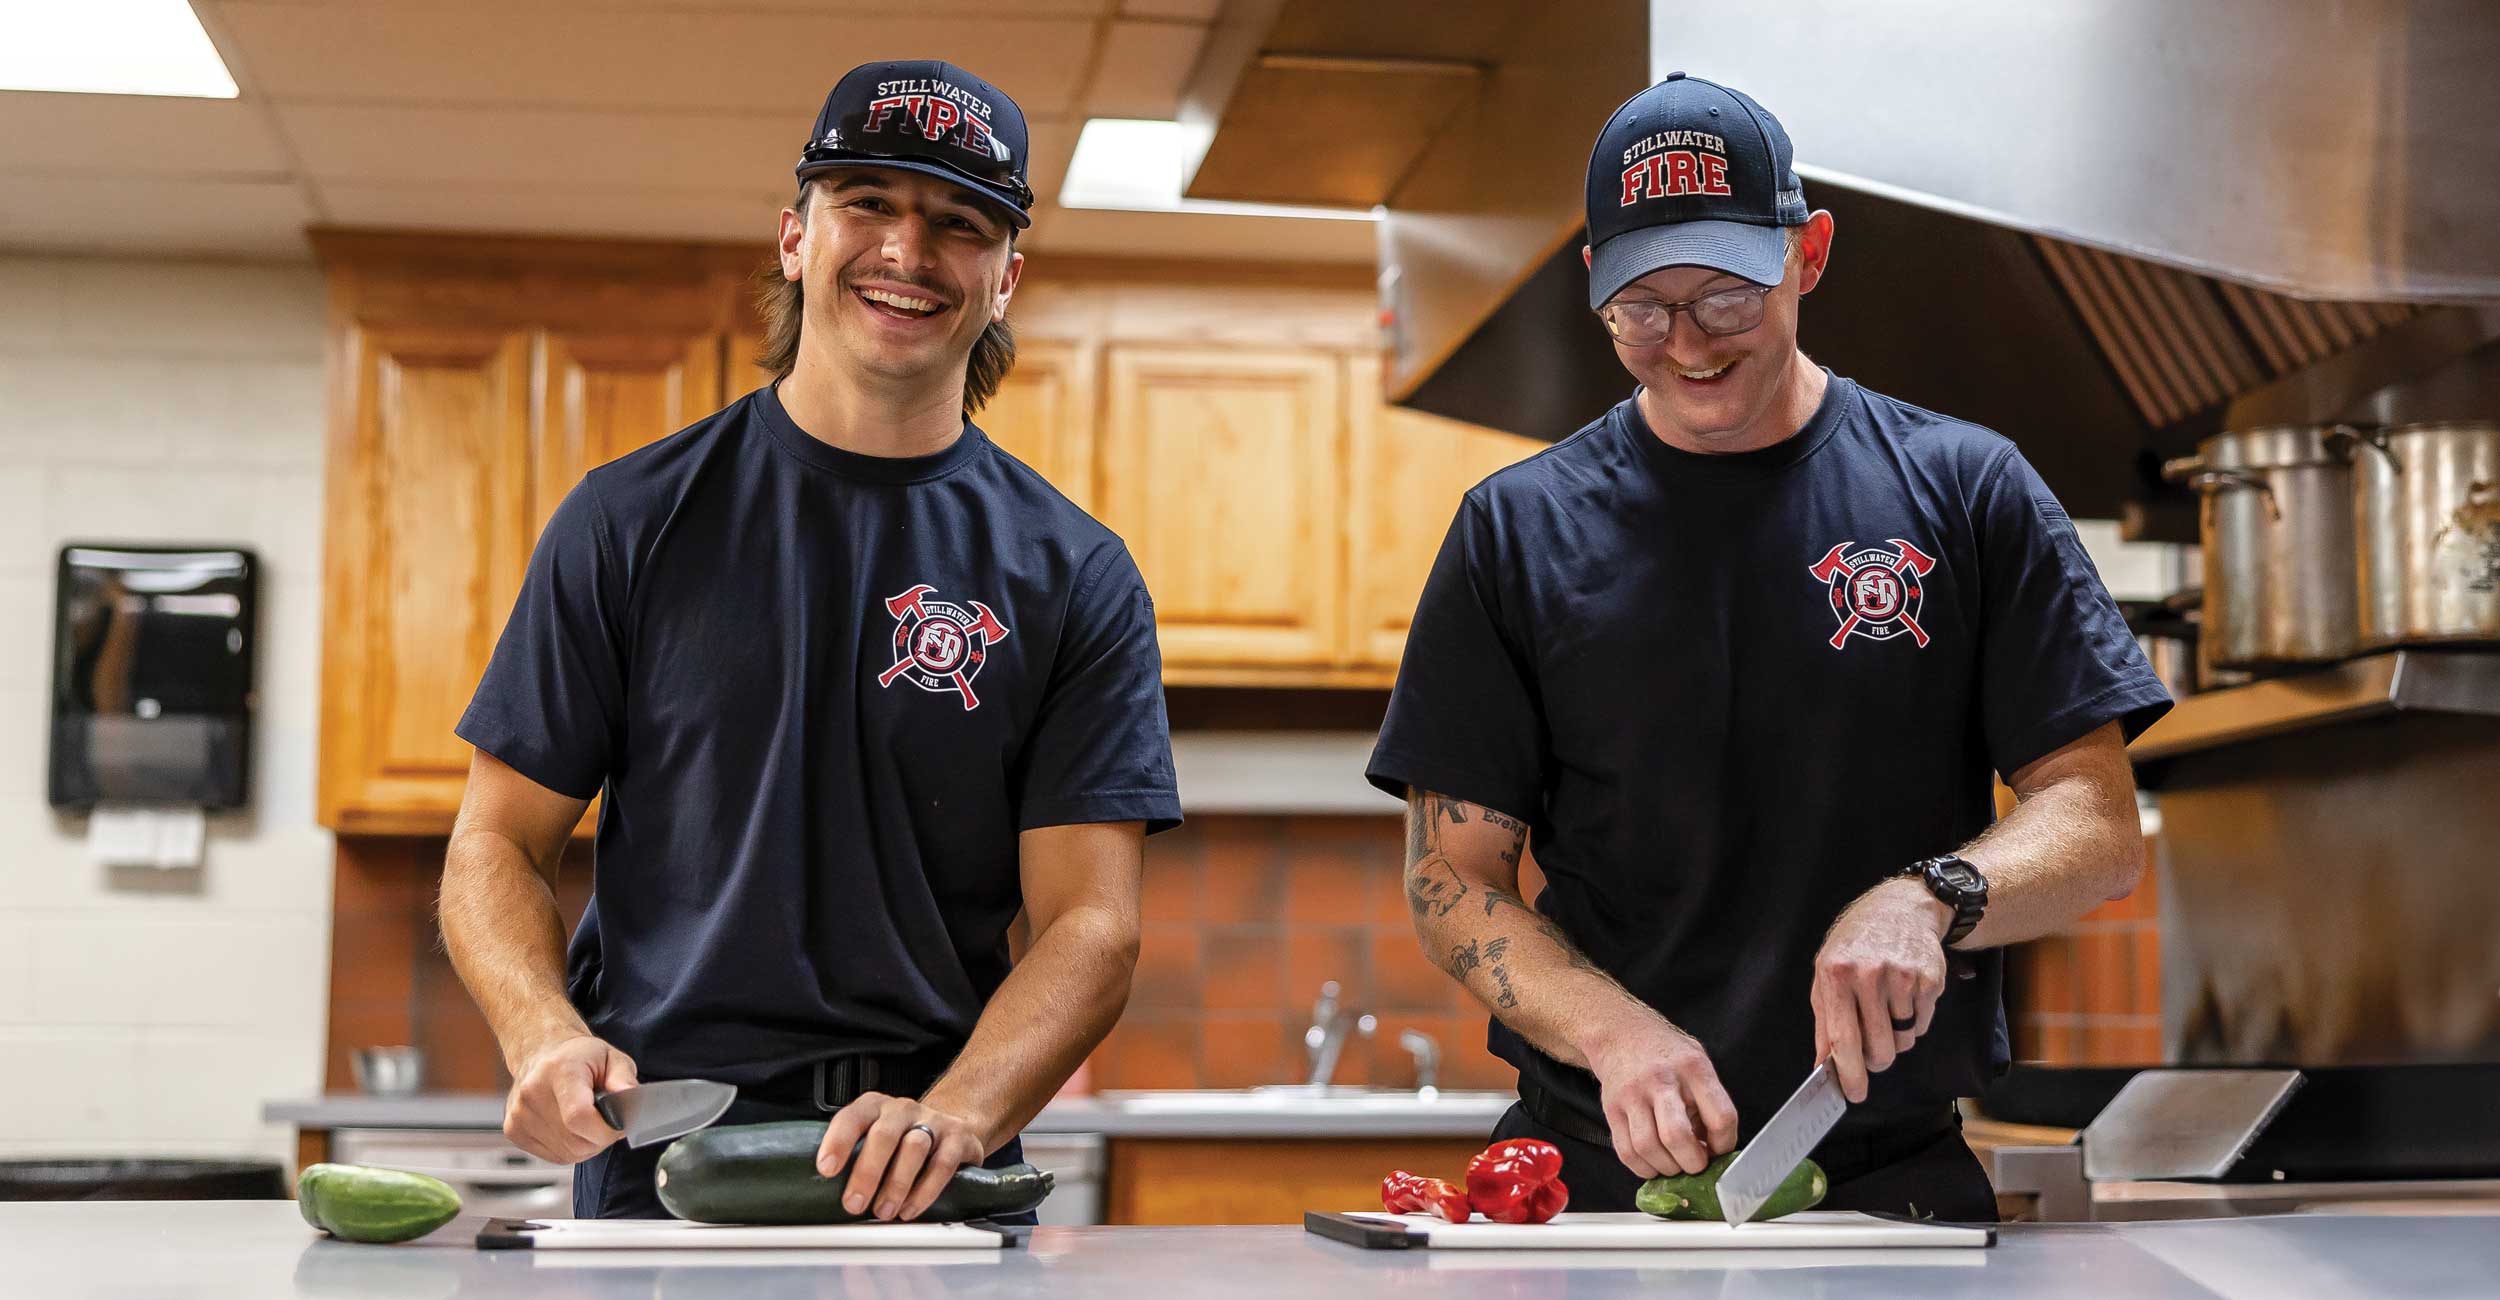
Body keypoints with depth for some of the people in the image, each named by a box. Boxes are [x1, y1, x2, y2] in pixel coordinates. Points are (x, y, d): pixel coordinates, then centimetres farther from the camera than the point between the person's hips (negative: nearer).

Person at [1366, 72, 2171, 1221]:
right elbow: (1452, 883, 5)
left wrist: (1928, 899, -16)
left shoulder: (1964, 492, 7)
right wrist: (1615, 1031, -13)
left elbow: (2099, 827, 4)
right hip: (1597, 1171, 0)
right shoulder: (1517, 530, 8)